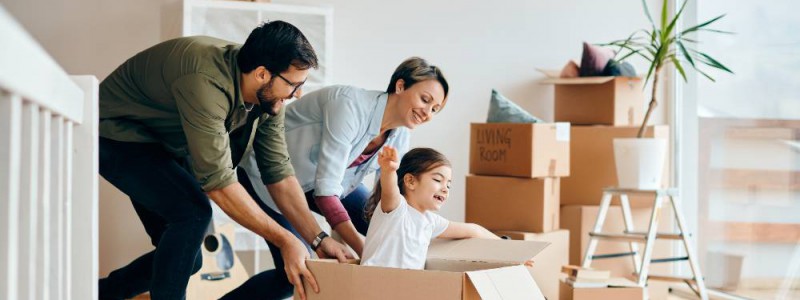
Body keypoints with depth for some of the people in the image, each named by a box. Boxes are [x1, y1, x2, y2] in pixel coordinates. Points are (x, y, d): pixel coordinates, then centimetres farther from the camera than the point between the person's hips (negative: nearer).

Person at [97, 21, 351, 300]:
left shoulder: (268, 96, -12)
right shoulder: (206, 82, -38)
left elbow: (278, 171, -6)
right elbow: (217, 179, -36)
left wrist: (317, 237, -13)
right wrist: (284, 240, -34)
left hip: (165, 149, 8)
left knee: (185, 259, 8)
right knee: (194, 211, -29)